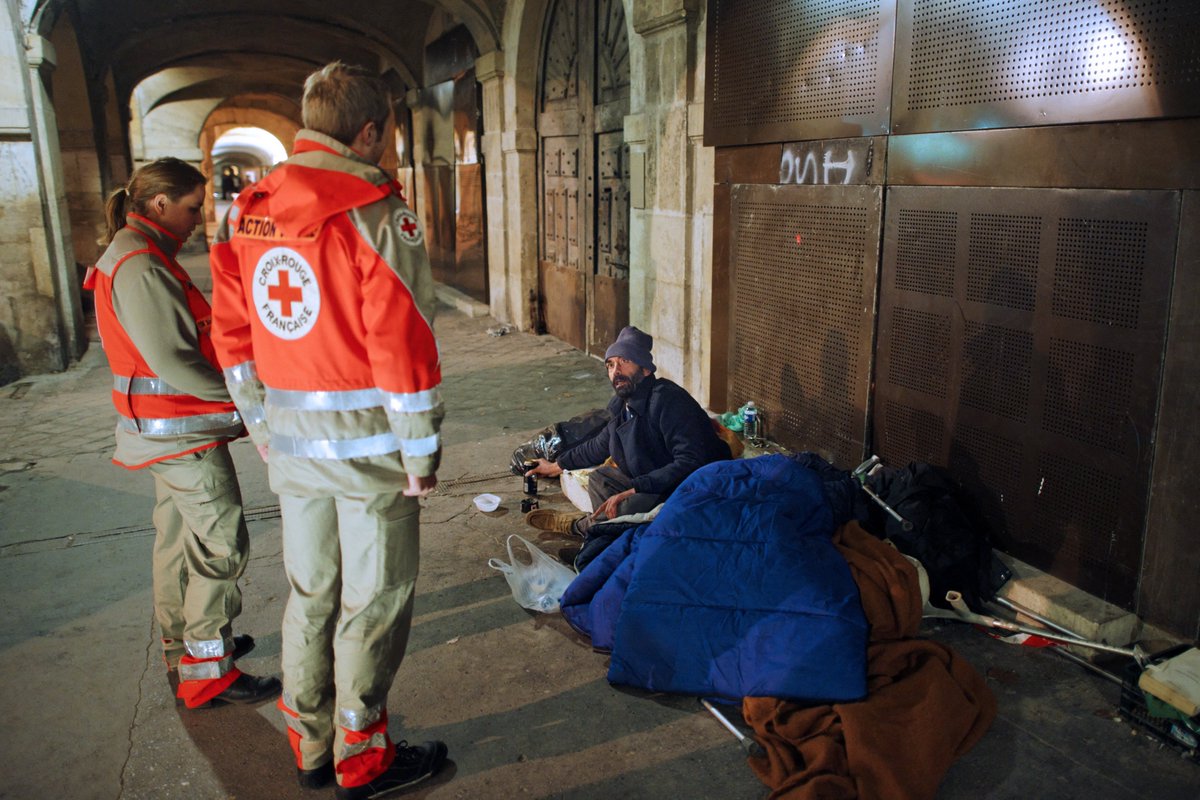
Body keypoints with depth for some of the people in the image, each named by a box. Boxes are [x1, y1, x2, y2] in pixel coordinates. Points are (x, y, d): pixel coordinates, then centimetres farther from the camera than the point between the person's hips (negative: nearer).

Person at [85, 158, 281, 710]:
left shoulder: (129, 258, 13)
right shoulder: (141, 267, -20)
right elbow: (171, 360, -24)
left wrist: (233, 383, 8)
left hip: (165, 430, 11)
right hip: (183, 432, -11)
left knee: (178, 540, 19)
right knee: (220, 547, -4)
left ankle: (183, 646, 34)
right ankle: (206, 673, 6)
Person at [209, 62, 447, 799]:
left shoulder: (244, 213, 7)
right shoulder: (375, 211, -14)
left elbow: (233, 334, 11)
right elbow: (402, 343, -18)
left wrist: (262, 424, 19)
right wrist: (422, 450, -10)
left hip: (291, 442, 7)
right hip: (368, 439, -6)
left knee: (310, 593, 18)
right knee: (372, 600, 7)